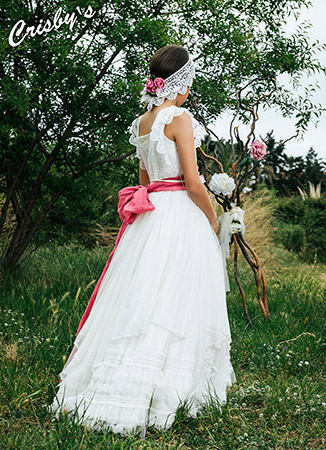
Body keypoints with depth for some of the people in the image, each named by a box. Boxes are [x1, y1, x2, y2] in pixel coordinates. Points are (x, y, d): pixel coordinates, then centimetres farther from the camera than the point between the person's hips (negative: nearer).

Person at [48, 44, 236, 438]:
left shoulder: (142, 122, 14)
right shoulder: (179, 118, -10)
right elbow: (193, 184, -14)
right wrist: (213, 219, 0)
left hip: (149, 215, 8)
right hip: (181, 214, -8)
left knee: (138, 297, 10)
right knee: (171, 302, -4)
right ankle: (151, 394, 0)